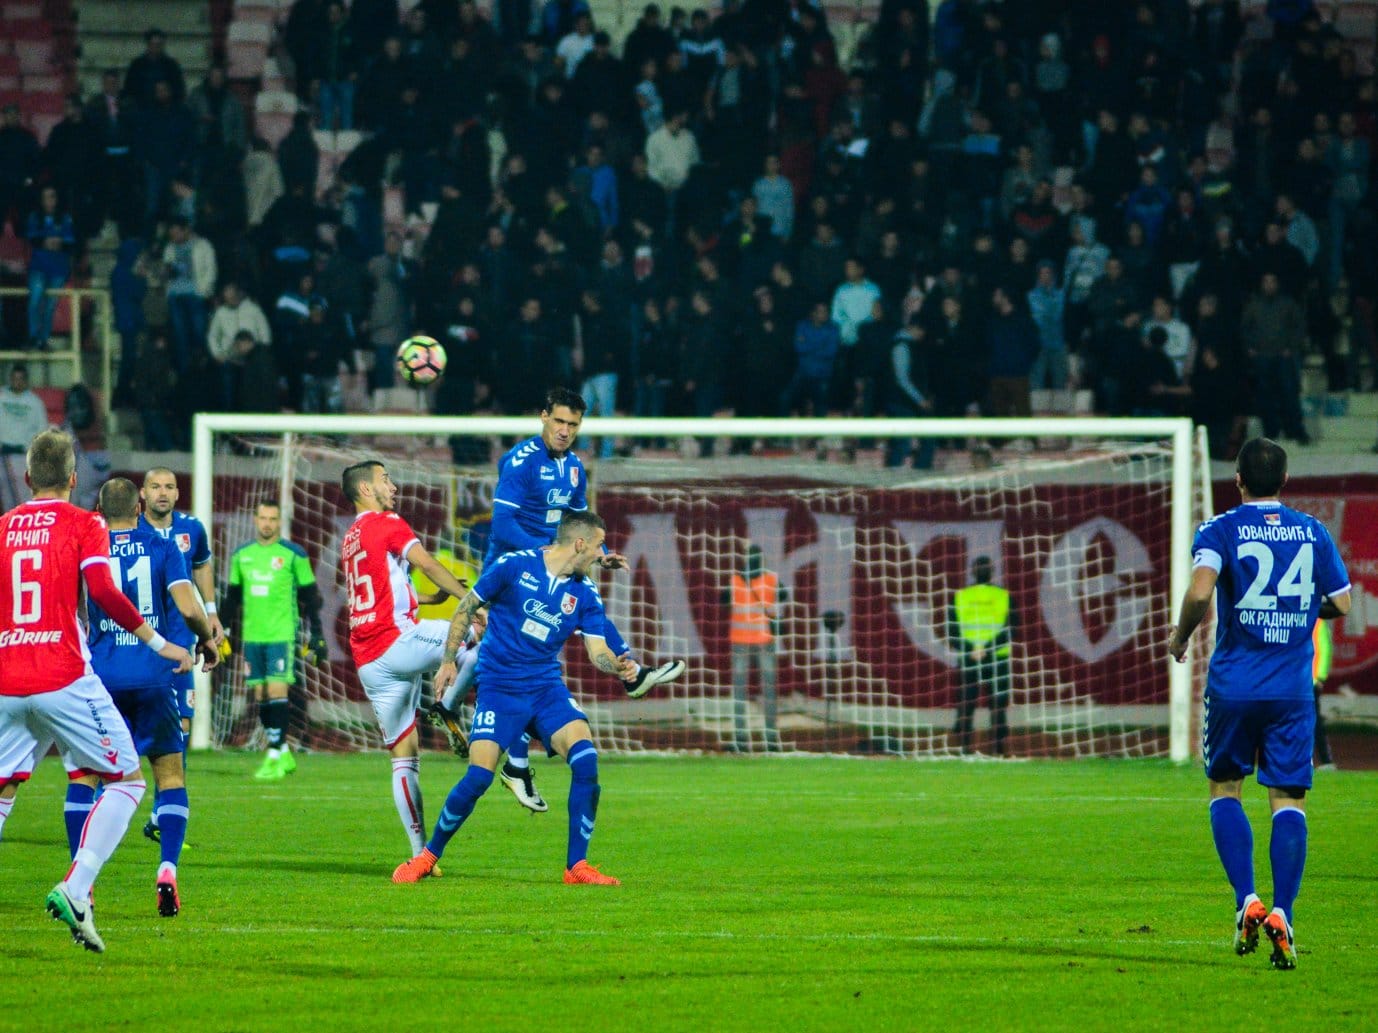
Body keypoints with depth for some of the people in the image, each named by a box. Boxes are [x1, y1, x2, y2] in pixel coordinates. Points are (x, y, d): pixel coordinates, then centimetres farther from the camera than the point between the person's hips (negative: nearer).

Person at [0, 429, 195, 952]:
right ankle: (75, 889, -12)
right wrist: (158, 642, -6)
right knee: (126, 781, 6)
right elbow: (103, 592, -12)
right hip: (63, 681, -4)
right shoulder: (84, 525, 1)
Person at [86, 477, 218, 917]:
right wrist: (207, 638, 10)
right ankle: (167, 870, -6)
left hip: (101, 677, 0)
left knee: (83, 773, 11)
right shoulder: (162, 549, 2)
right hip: (152, 677, 0)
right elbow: (188, 607, -9)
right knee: (170, 774, 11)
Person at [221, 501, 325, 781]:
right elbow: (232, 598, 18)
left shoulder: (293, 555, -1)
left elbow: (310, 597, 2)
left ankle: (274, 758, -11)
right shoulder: (242, 555, 11)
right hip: (252, 636, 5)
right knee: (261, 696, 5)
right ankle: (284, 753, 17)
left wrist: (317, 635, -2)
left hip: (282, 635, -5)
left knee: (277, 692, -12)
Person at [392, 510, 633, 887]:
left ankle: (577, 866, -10)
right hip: (499, 687, -3)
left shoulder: (585, 594, 4)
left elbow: (598, 650, 2)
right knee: (479, 777, -15)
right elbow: (467, 607, 2)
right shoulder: (514, 566, -7)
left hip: (547, 686, 3)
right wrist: (449, 661, -1)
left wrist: (617, 666, -20)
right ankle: (427, 857, 8)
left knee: (585, 759, -19)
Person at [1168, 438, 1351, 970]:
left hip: (1233, 684, -1)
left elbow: (1199, 591, -20)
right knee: (1288, 801, 2)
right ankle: (1282, 914, -13)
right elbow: (1341, 603, 10)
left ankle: (1247, 901, -1)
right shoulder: (1313, 532, 5)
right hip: (1293, 687, 1)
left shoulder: (1219, 530, -4)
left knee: (1225, 791, 15)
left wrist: (1180, 637, -2)